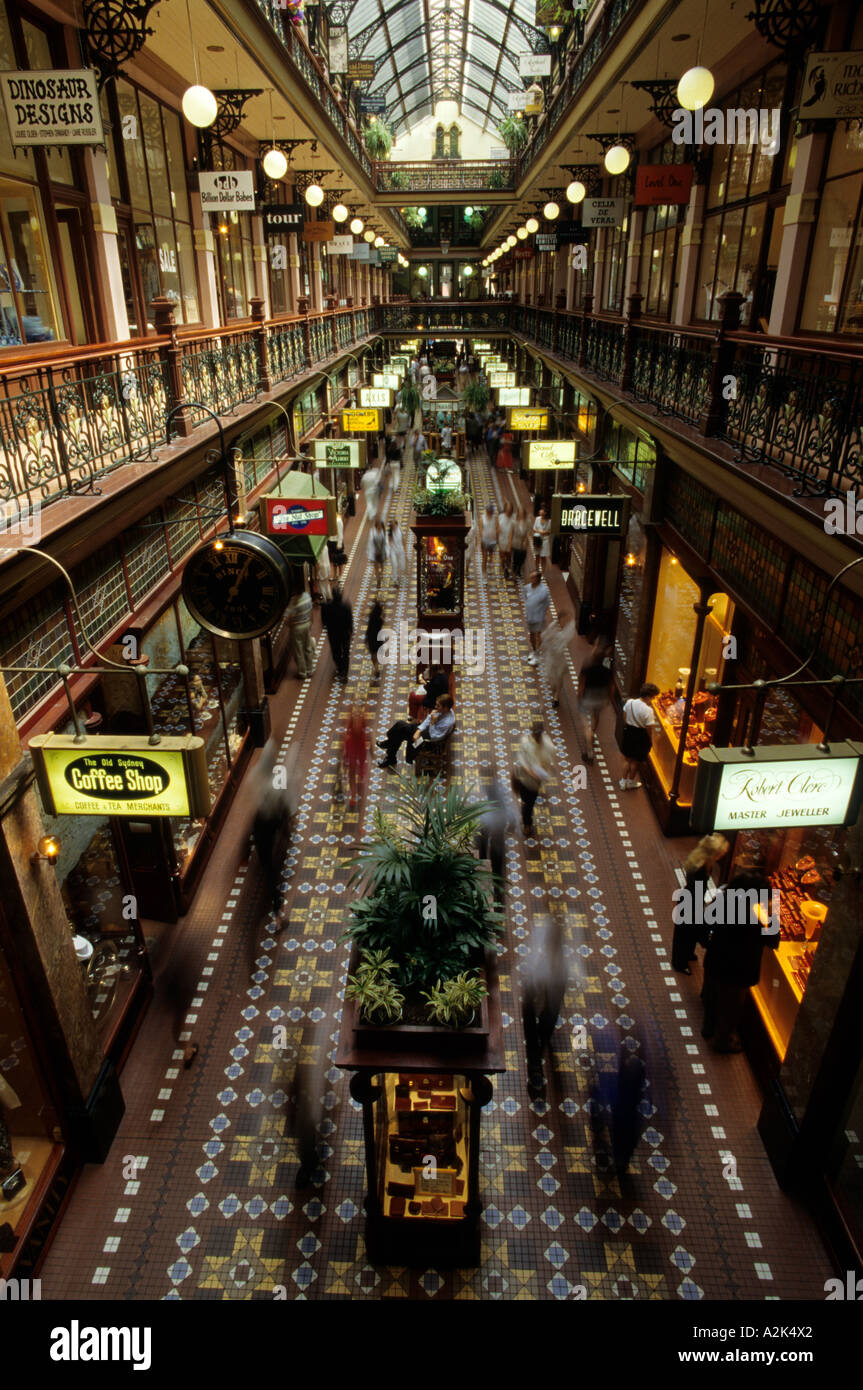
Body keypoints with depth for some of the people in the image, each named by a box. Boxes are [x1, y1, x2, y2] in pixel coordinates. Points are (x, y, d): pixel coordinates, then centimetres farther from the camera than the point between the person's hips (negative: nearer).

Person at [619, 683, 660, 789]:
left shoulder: (629, 702, -9)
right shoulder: (648, 710, -26)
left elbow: (625, 718, 4)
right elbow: (649, 728, -20)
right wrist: (650, 741, -5)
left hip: (628, 732, 5)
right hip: (641, 736, -5)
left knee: (628, 759, 23)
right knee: (636, 761, 17)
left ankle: (623, 782, 30)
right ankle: (631, 782, 35)